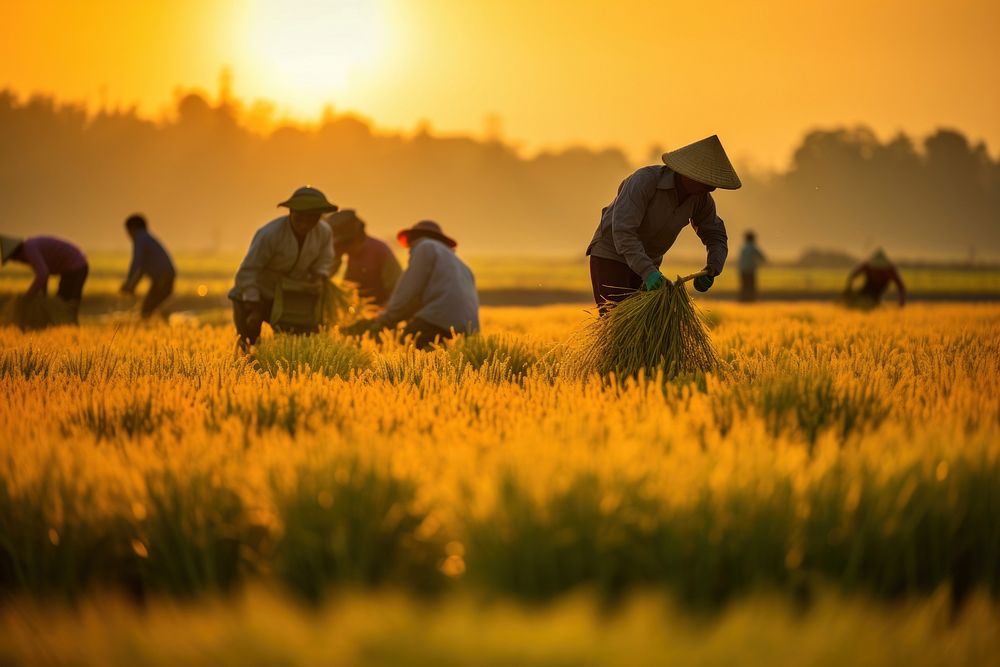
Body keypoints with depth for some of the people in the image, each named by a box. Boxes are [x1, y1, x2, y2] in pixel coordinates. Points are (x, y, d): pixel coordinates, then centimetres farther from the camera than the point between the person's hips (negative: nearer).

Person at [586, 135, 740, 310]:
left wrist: (712, 270, -21)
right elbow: (622, 232, -39)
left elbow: (716, 237, 0)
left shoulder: (700, 197, -10)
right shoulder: (644, 180, -31)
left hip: (645, 263, 7)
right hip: (610, 257, -7)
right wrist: (648, 273, -49)